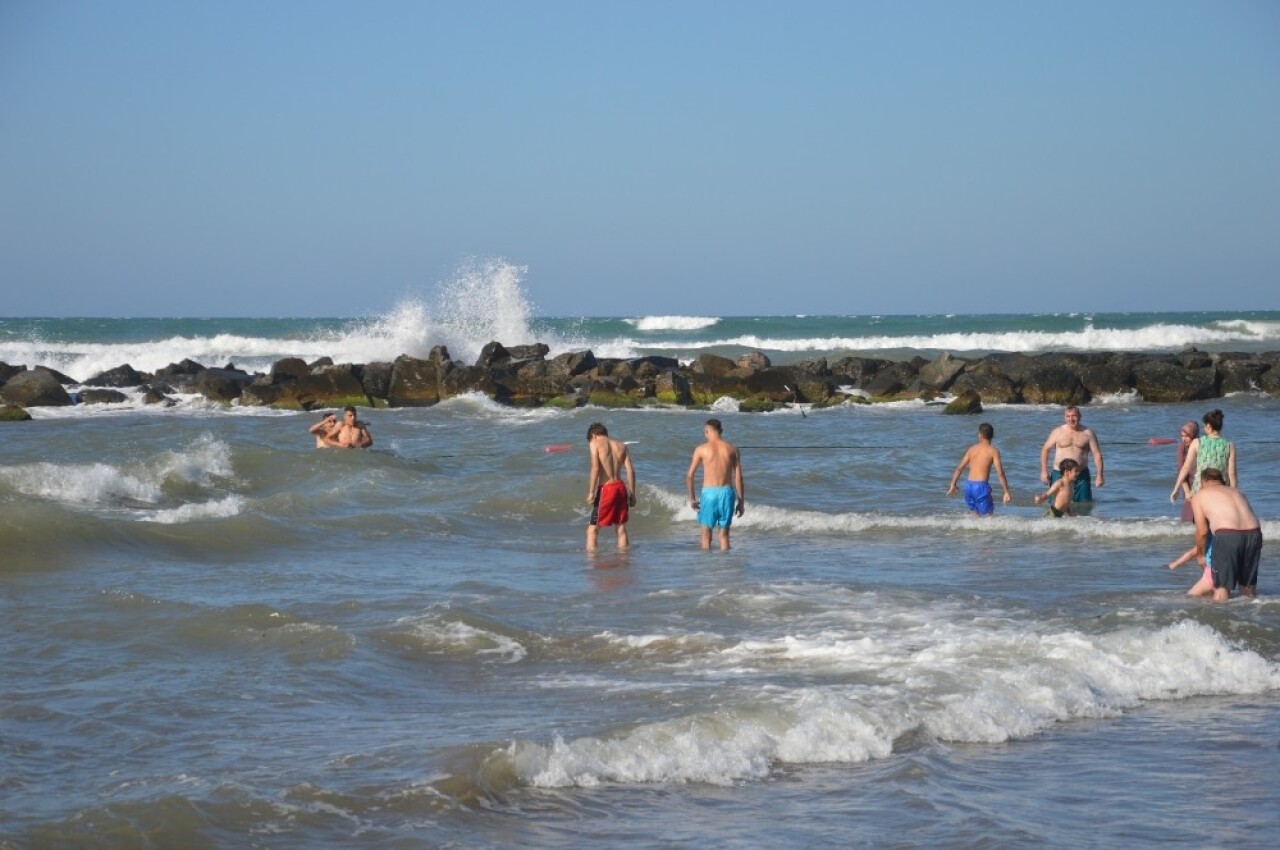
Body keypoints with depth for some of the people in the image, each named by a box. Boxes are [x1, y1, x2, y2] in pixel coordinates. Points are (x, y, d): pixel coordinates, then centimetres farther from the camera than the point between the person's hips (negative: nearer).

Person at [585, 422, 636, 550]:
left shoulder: (595, 443, 0)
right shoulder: (621, 445, 14)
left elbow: (595, 468, -12)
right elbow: (630, 470, 8)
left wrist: (591, 492, -12)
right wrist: (632, 494, 11)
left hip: (606, 488, -5)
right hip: (621, 487, 5)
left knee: (592, 528, -1)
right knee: (621, 528, 13)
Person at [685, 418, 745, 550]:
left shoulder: (701, 449, -1)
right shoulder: (732, 449, 3)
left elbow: (689, 476, 0)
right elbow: (738, 478, 2)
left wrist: (692, 498, 10)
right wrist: (741, 501, 8)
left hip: (709, 492, -2)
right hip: (727, 492, 2)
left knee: (706, 533, 8)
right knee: (724, 533, 11)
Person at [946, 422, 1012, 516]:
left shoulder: (971, 449, 10)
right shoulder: (993, 451, -3)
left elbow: (959, 468, 11)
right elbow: (1000, 473, -8)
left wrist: (953, 485, 21)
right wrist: (1006, 492, -4)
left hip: (969, 485, 5)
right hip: (981, 486, -5)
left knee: (975, 513, 21)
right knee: (987, 515, -1)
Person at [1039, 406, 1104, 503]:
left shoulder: (1088, 433, 3)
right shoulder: (1057, 432, 3)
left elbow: (1097, 454, 3)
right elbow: (1045, 449, 9)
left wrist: (1099, 475, -5)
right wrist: (1044, 471, 1)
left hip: (1081, 476, 1)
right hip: (1059, 475, 0)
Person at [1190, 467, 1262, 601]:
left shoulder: (1199, 497, 18)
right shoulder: (1236, 492, 30)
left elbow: (1202, 532, 12)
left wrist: (1200, 555, 28)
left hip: (1227, 535, -5)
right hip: (1254, 533, 5)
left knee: (1221, 587, 3)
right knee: (1249, 586, 20)